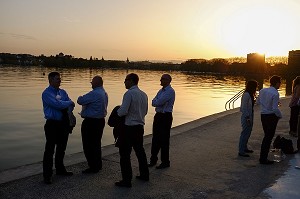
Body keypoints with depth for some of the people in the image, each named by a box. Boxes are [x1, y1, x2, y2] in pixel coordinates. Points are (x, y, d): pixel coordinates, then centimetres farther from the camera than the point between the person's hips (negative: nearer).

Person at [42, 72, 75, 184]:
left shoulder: (62, 92, 12)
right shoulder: (47, 93, -9)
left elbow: (71, 105, 7)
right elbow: (57, 104, -22)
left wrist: (68, 109, -15)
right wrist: (69, 103, -7)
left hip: (63, 123, 7)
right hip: (52, 124, -7)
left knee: (61, 148, 18)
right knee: (50, 149, -2)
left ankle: (60, 169, 34)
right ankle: (47, 175, 7)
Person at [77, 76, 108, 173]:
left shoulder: (94, 94, -22)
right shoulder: (104, 93, 10)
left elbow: (80, 101, -19)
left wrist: (80, 97, 3)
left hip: (91, 122, -10)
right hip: (100, 120, 10)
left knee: (88, 145, 1)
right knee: (96, 143, 19)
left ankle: (93, 167, 7)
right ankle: (98, 165, 29)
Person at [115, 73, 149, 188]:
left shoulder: (129, 93, -16)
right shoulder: (143, 94, 9)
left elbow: (123, 111, -21)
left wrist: (118, 112, -1)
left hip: (130, 127, -8)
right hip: (140, 126, 8)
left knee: (125, 153, 0)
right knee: (140, 150, 21)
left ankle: (126, 180, 4)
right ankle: (144, 175, 33)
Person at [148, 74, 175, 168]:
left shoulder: (170, 91, -14)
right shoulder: (161, 90, 15)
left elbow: (158, 102, -19)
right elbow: (153, 103, 9)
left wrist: (156, 101, 1)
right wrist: (158, 102, -10)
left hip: (166, 117, -8)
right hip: (158, 115, 8)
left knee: (164, 140, -1)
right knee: (155, 138, 12)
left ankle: (165, 162, 11)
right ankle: (153, 159, 24)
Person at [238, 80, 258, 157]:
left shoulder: (250, 94, 12)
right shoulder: (246, 95, -18)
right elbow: (244, 107, -20)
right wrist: (247, 118, -20)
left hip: (250, 117, 10)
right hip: (246, 117, -10)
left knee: (248, 133, 18)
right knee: (245, 133, -6)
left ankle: (245, 148, 31)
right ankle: (241, 151, 0)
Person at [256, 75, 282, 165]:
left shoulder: (262, 90, 3)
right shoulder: (275, 93, -18)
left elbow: (258, 102, 17)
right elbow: (275, 109, -20)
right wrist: (280, 115, -3)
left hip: (263, 115, 7)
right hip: (271, 116, -7)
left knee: (267, 136, 19)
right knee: (269, 137, 2)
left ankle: (262, 157, 25)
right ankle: (263, 159, 8)